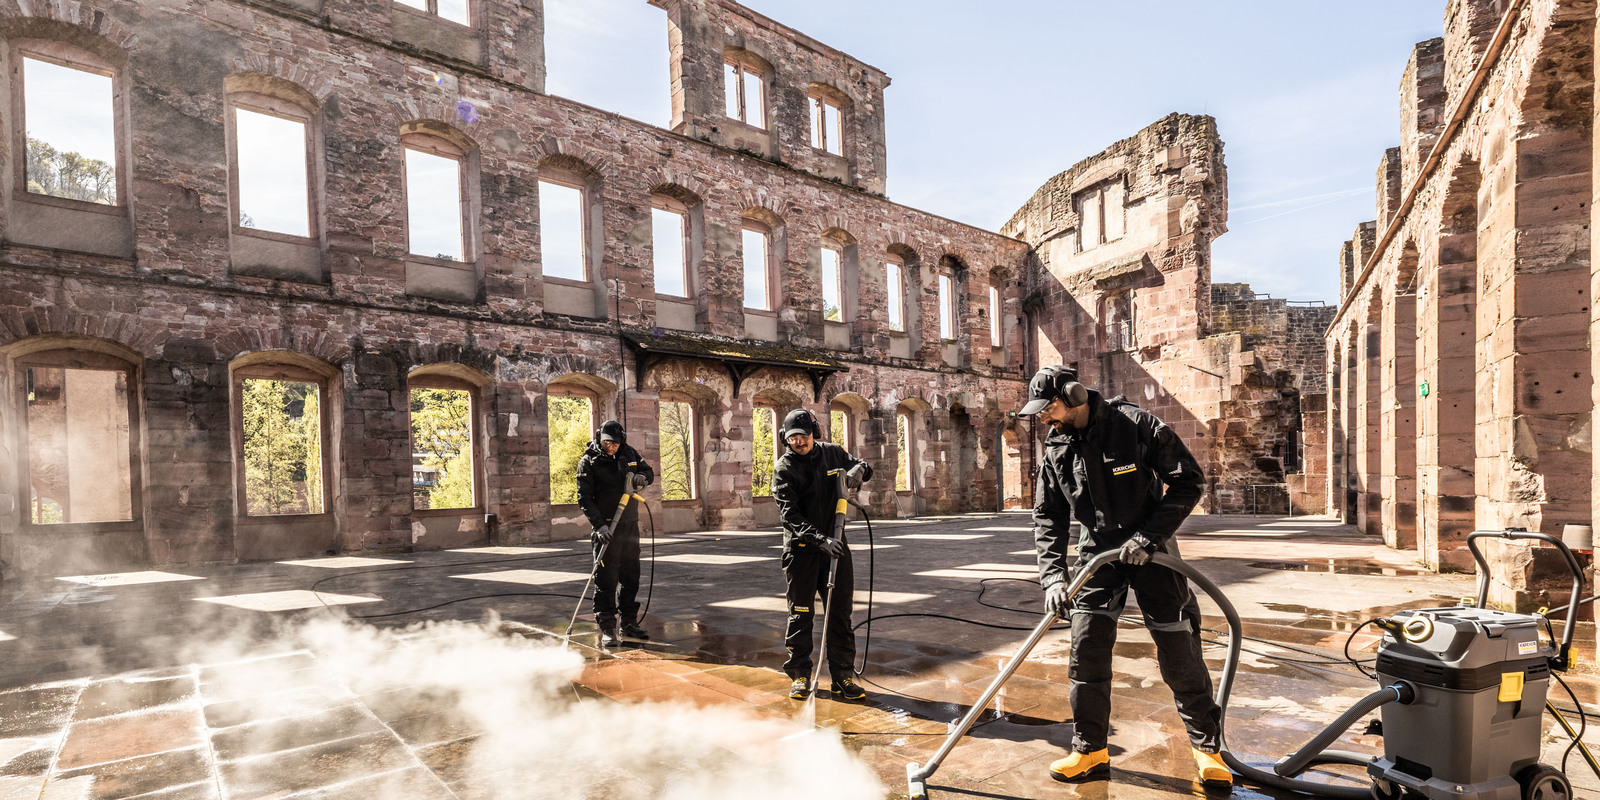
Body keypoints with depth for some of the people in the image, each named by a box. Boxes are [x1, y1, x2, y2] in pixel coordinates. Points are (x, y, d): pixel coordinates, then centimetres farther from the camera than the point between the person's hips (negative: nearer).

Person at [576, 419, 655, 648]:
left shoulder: (630, 454, 6)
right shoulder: (588, 462, -8)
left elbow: (650, 472, 17)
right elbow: (584, 499, -11)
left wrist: (642, 477, -9)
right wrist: (599, 525, -22)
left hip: (630, 524, 6)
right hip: (606, 527, -5)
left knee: (630, 575, 12)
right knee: (606, 577, -6)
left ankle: (629, 624, 24)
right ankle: (607, 629, 2)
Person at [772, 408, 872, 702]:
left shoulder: (831, 453, 4)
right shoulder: (783, 469, -8)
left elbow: (863, 466, 18)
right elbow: (790, 515, -17)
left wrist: (858, 470, -8)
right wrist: (821, 540, -29)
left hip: (834, 543, 3)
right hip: (801, 548, -3)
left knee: (840, 613, 7)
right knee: (800, 614, 6)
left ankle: (843, 676, 18)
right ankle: (800, 675, 20)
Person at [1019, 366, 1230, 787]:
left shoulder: (1136, 424, -17)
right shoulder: (1057, 450, -2)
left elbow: (1188, 481, -15)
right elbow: (1047, 517, -2)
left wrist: (1149, 536, -21)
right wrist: (1053, 575, -15)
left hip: (1150, 552, -3)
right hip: (1098, 554, 4)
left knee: (1179, 655, 4)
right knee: (1086, 652, 0)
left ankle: (1207, 744, 28)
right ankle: (1090, 752, 15)